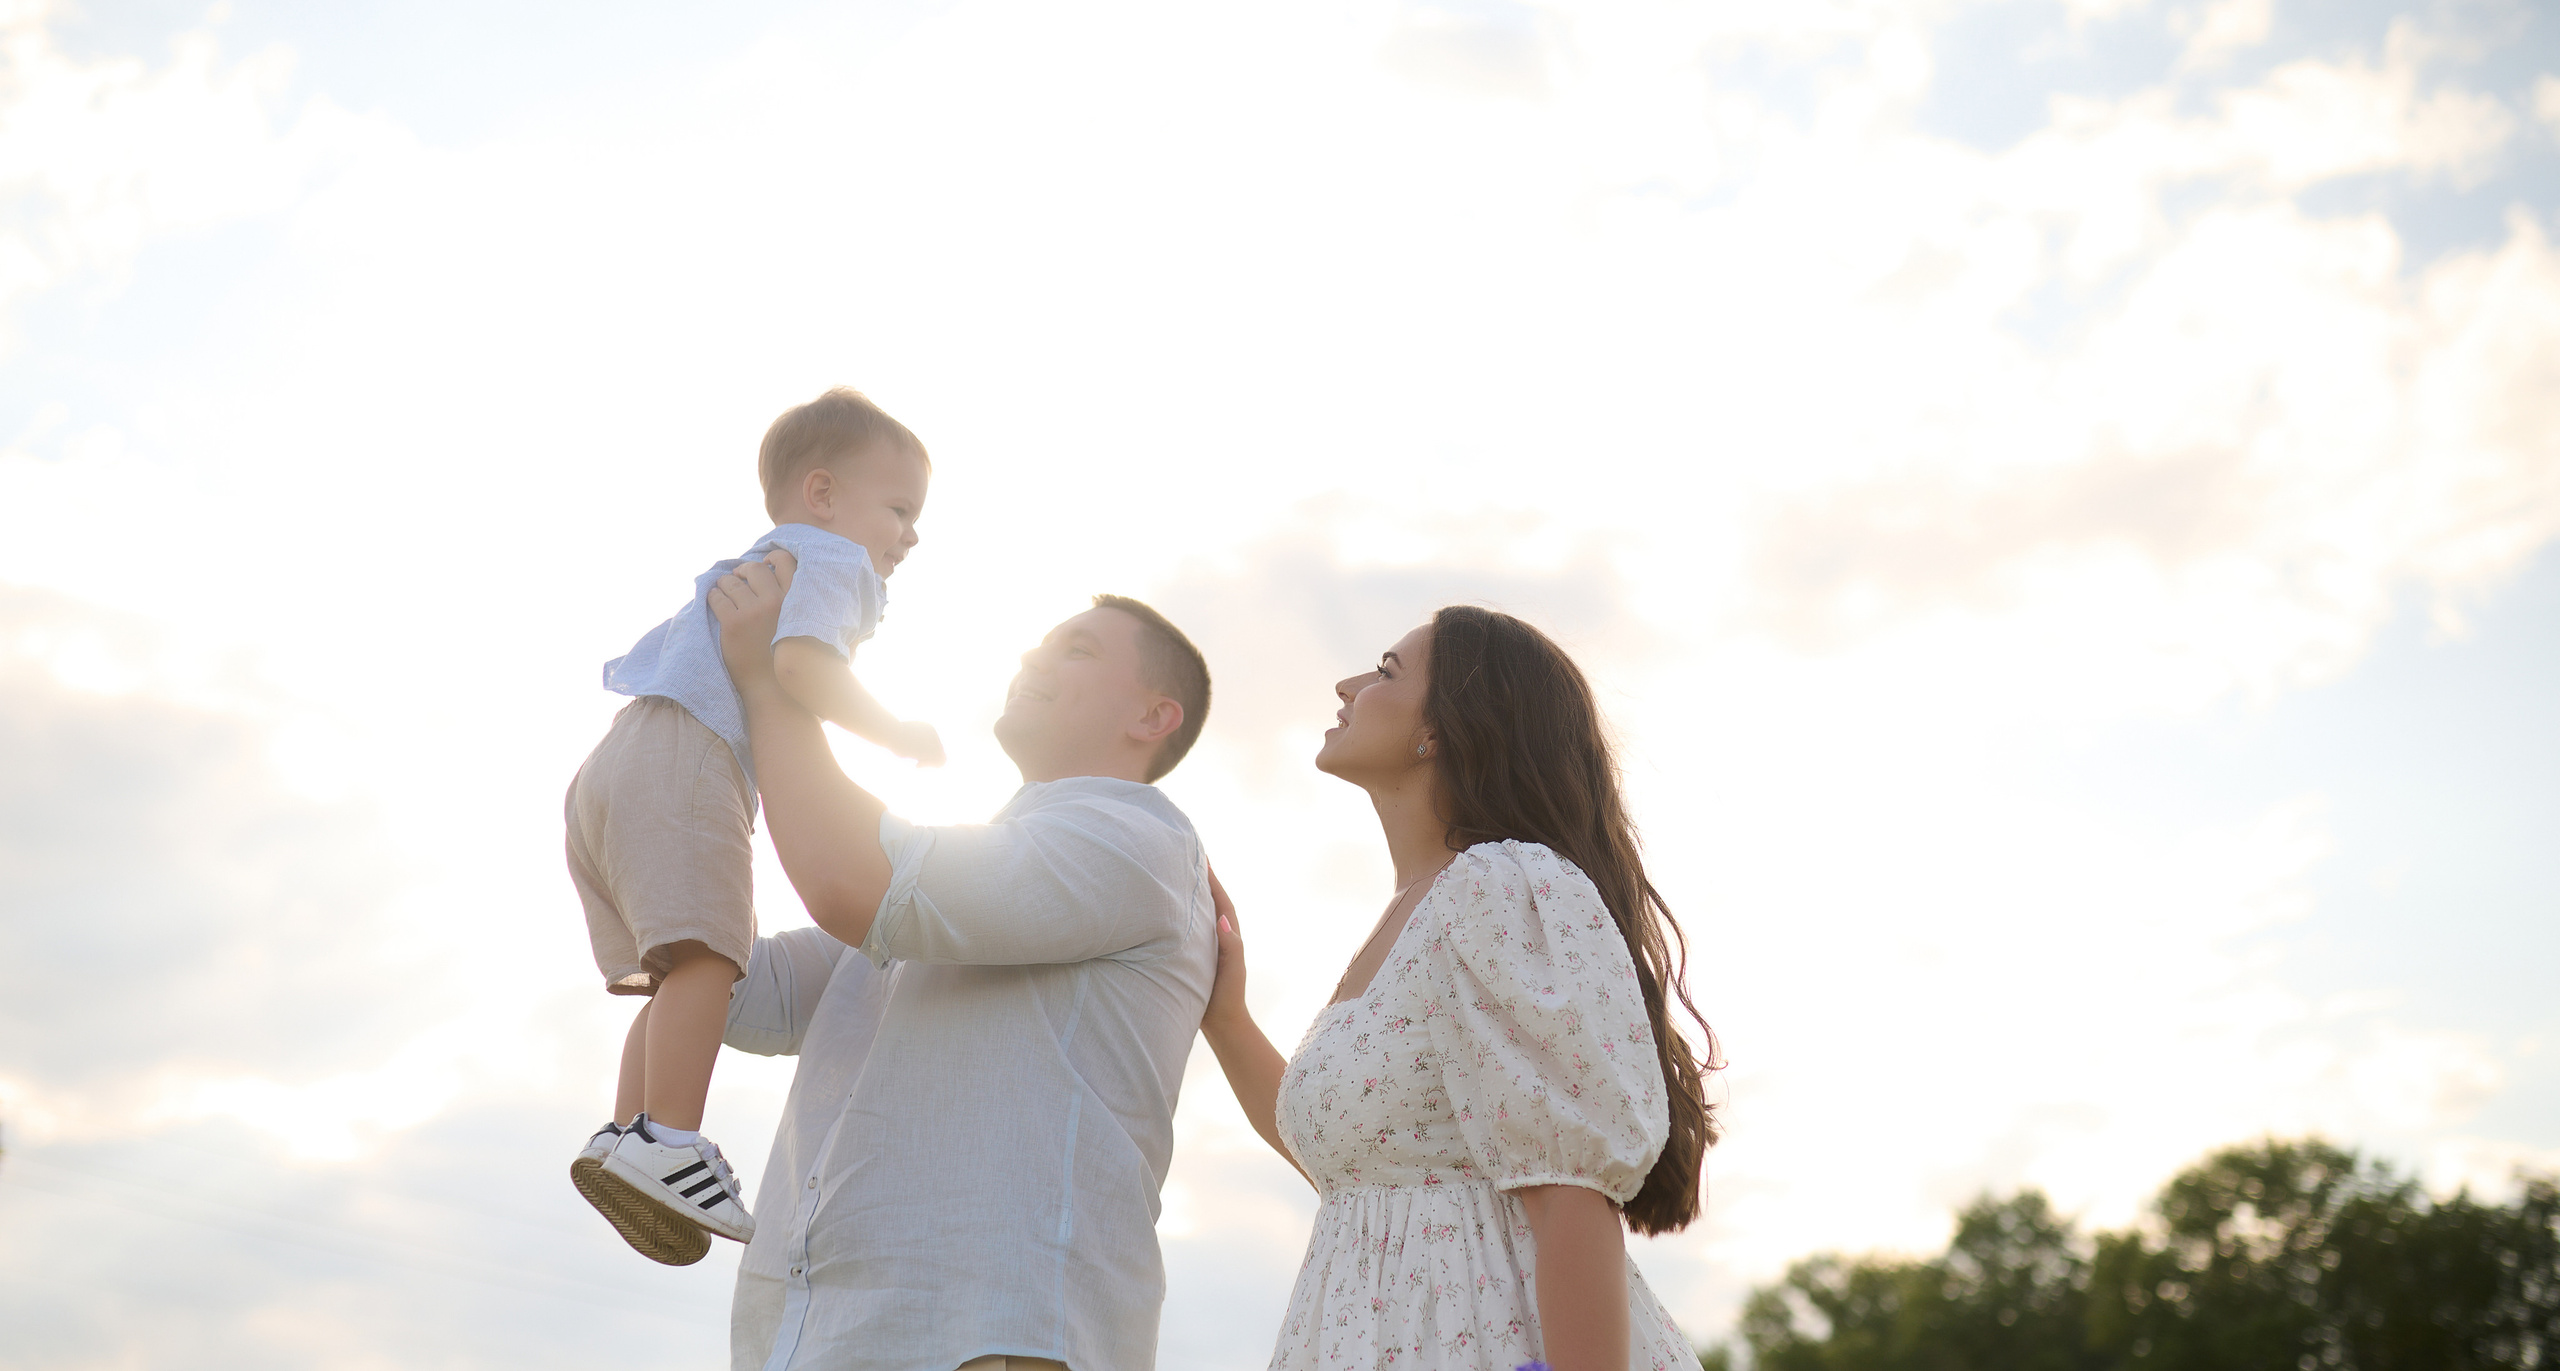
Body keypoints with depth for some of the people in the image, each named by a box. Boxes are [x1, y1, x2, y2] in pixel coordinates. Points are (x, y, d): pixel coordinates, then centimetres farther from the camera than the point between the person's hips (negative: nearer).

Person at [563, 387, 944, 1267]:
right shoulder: (831, 562, 3)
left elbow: (637, 660, 43)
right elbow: (799, 662, -17)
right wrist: (895, 735, -9)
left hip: (613, 766, 10)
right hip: (683, 760, -10)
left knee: (678, 975, 8)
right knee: (705, 951, -22)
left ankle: (626, 1133, 0)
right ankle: (666, 1139, -32)